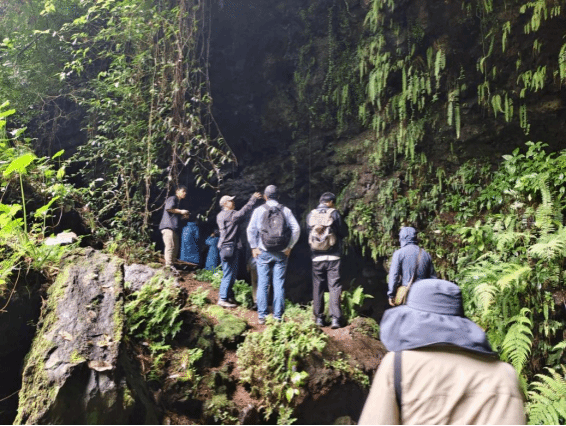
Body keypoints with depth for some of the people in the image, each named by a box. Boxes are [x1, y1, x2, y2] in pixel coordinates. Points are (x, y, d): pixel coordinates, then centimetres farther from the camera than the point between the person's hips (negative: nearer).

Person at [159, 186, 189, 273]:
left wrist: (183, 216, 15)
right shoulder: (173, 199, -1)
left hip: (174, 228, 10)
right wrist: (181, 211, -12)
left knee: (175, 248, 8)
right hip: (168, 226, -10)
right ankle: (169, 266, -20)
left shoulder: (179, 201, 28)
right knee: (170, 246, -17)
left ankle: (169, 265, 11)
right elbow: (168, 208, -19)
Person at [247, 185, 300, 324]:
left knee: (262, 284, 6)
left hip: (263, 253, -1)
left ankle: (262, 316, 8)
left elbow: (251, 229, -4)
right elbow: (296, 228, -2)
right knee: (279, 284, 6)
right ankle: (278, 316, 8)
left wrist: (254, 247, 3)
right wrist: (289, 246, 4)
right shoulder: (286, 210, 2)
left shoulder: (259, 210, -1)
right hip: (281, 253, 1)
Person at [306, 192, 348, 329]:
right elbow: (344, 233, 0)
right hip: (333, 257, -2)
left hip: (316, 257, 3)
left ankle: (319, 317, 14)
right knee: (334, 287, 2)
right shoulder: (334, 213, -6)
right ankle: (335, 318, -3)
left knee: (318, 287, 11)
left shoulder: (310, 215, 3)